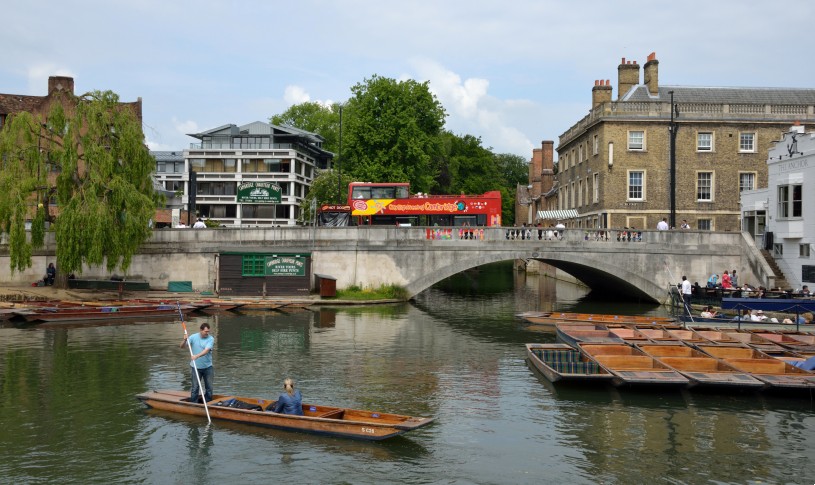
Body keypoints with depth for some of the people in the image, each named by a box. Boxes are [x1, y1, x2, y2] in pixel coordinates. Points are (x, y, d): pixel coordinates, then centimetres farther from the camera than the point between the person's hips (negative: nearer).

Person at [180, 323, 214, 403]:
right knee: (195, 388, 0)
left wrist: (197, 356, -39)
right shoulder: (193, 337, -4)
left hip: (207, 367, 1)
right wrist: (185, 340, -24)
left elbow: (206, 350, -23)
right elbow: (181, 346, -3)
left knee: (209, 388, 8)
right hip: (195, 367, -1)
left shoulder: (211, 339, -9)